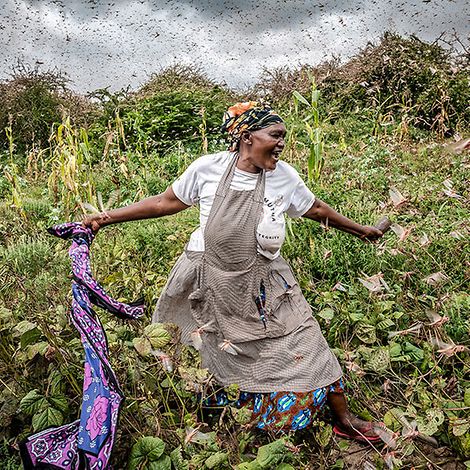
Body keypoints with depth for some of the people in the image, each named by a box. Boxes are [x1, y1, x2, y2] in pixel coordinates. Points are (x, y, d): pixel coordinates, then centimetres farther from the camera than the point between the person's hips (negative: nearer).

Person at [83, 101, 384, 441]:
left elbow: (316, 209, 9)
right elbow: (167, 202, -2)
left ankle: (344, 420, 22)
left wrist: (359, 230, 19)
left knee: (305, 346, 1)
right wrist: (108, 218, -3)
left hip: (262, 286, 1)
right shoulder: (208, 168, -13)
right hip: (206, 281, 0)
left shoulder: (284, 176, -8)